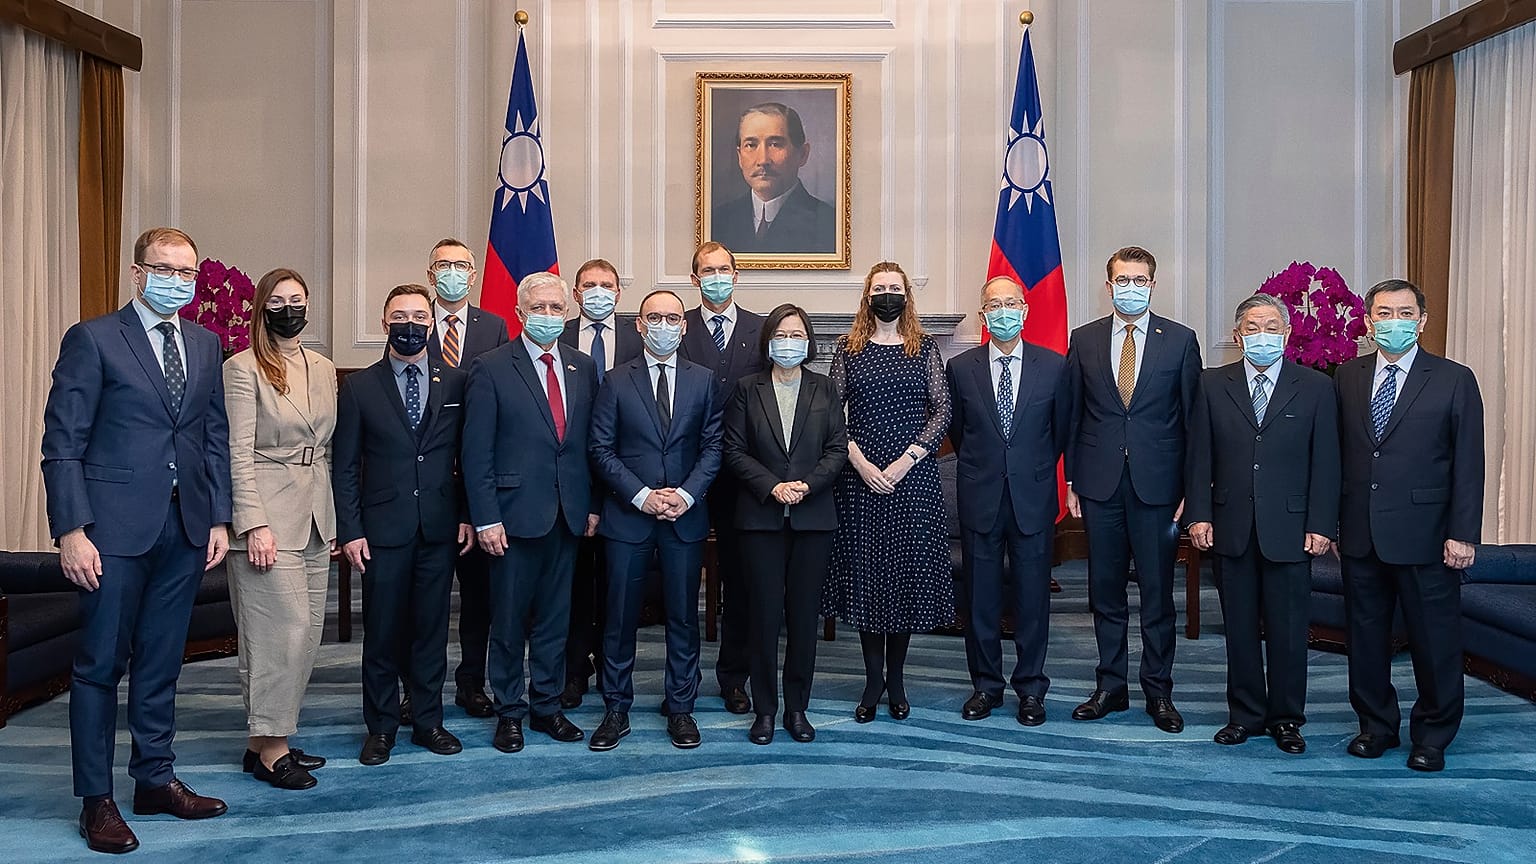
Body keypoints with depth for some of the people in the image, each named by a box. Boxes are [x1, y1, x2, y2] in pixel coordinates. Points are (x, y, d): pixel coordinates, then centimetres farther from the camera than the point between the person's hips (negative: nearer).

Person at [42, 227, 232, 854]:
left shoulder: (205, 345, 12)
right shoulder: (93, 339, -4)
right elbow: (62, 443, -7)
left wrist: (219, 518, 8)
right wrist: (71, 530, -14)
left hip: (186, 528, 5)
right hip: (116, 526, -5)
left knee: (162, 662, 13)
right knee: (100, 663, 3)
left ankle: (156, 780, 24)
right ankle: (96, 800, 12)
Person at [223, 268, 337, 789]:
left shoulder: (324, 370, 13)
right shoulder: (243, 369, -5)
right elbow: (239, 454, -10)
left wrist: (333, 521, 13)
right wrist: (254, 524, -17)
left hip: (315, 518, 7)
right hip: (268, 517, -7)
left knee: (307, 632, 7)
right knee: (283, 629, -8)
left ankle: (268, 738, 18)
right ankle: (268, 748, 3)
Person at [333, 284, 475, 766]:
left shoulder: (455, 383, 6)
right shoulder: (360, 387, 2)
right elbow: (346, 466, 1)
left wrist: (467, 516, 1)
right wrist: (350, 530, -5)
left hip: (440, 528, 1)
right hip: (383, 528, -1)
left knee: (432, 628, 9)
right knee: (382, 632, 5)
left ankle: (428, 721, 21)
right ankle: (381, 727, 18)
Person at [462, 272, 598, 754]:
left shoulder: (583, 368, 9)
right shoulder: (491, 369, -5)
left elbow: (590, 443, 11)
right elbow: (477, 452, -8)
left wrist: (592, 505, 6)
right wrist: (486, 518, -12)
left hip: (568, 515, 4)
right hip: (516, 513, -4)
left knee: (555, 618, 13)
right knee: (509, 620, 7)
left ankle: (547, 707, 25)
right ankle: (510, 713, 20)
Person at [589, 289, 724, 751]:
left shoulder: (702, 380, 6)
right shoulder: (616, 382, 2)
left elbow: (712, 447, 3)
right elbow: (602, 449, -2)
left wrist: (686, 494, -11)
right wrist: (641, 496, -12)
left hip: (685, 517, 1)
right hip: (627, 516, -1)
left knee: (683, 616, 7)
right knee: (620, 617, 4)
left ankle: (680, 708, 20)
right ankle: (616, 709, 16)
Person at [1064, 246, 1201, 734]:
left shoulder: (1180, 340, 2)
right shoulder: (1084, 340, 6)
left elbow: (1192, 416, 1)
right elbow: (1073, 415, 8)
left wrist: (1190, 489, -3)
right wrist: (1071, 482, 4)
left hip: (1157, 486, -2)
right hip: (1099, 485, 2)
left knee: (1157, 593, 4)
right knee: (1105, 592, 9)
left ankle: (1158, 692, 16)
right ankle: (1110, 687, 21)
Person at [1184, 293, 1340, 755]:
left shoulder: (1316, 387, 2)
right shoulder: (1213, 384, 6)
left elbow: (1325, 462, 0)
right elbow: (1199, 456, 5)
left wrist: (1321, 525, -5)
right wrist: (1199, 515, -2)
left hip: (1290, 529, -1)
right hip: (1232, 527, 2)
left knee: (1288, 629, 5)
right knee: (1240, 627, 9)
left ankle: (1286, 719, 19)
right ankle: (1245, 714, 22)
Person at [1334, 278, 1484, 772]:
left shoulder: (1454, 381, -1)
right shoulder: (1347, 378, 8)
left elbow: (1468, 465, -4)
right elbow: (1337, 455, 9)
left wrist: (1463, 533, -9)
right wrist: (1330, 522, 6)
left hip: (1424, 538, -3)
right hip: (1360, 536, 3)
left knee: (1435, 640, 5)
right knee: (1366, 638, 12)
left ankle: (1433, 737, 21)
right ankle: (1377, 726, 27)